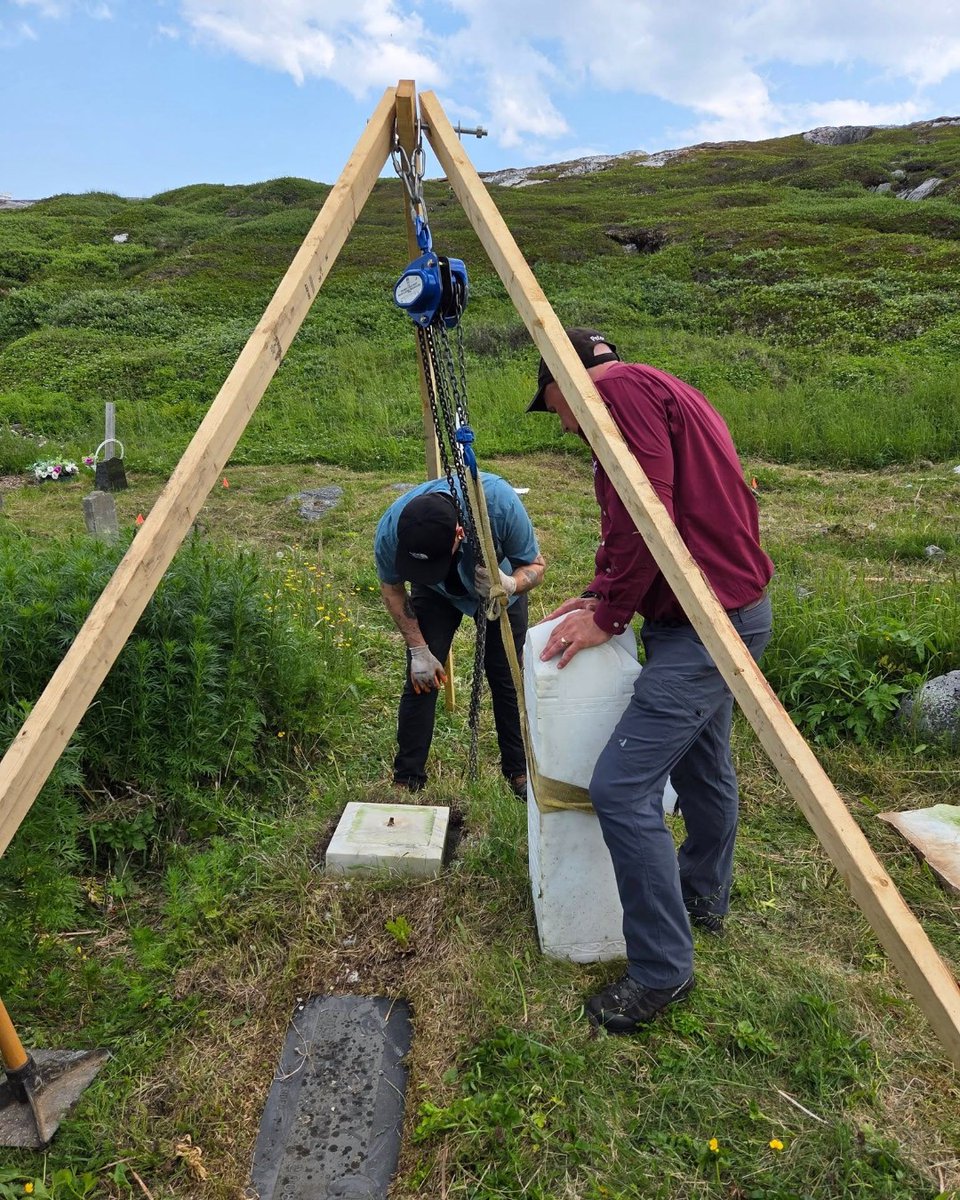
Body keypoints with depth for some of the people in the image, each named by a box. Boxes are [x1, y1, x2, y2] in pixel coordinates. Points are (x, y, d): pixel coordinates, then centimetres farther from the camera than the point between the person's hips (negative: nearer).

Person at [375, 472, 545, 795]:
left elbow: (535, 565, -25)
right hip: (436, 594, 1)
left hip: (500, 586, 0)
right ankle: (406, 780, 10)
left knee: (507, 679, 3)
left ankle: (519, 771, 24)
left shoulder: (500, 502, -43)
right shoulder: (390, 530, -36)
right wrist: (419, 651, -14)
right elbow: (391, 588, -13)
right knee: (422, 679, -7)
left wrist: (510, 585, -48)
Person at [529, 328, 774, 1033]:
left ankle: (662, 969, 4)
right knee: (701, 764, 24)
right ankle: (705, 896, 44)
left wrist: (609, 617, -14)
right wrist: (599, 597, 11)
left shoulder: (623, 387, -12)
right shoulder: (661, 392, 19)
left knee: (621, 787, -10)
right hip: (729, 613, 11)